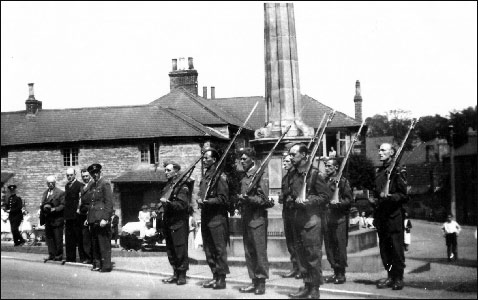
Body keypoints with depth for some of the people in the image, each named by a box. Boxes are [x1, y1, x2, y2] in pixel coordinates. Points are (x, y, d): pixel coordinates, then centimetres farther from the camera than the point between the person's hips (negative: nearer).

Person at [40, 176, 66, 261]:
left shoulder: (60, 193, -5)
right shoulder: (45, 193, 17)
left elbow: (63, 205, -9)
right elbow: (42, 204, 20)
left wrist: (54, 209, -20)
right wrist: (44, 207, -2)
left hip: (57, 219, -7)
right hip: (48, 219, 7)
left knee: (58, 238, -2)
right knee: (49, 237, 8)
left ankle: (59, 255, 6)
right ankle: (51, 254, 15)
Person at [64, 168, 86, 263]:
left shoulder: (80, 185, -8)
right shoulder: (67, 186, 16)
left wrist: (79, 208, -29)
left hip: (76, 216, -8)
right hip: (68, 216, 8)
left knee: (79, 238, -3)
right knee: (69, 239, 11)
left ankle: (83, 258, 2)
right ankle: (70, 258, 17)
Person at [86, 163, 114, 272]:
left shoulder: (105, 184, -7)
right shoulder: (93, 185, 18)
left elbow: (109, 203, -12)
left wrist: (105, 218, -18)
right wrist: (88, 218, 17)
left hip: (101, 219, -8)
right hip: (93, 219, 8)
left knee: (104, 244, -6)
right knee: (95, 244, 10)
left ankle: (106, 266, -3)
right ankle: (97, 264, 16)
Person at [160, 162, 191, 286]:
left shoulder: (182, 187, -9)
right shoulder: (167, 186, 17)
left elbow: (182, 205, -20)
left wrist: (168, 202, -27)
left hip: (179, 223, -9)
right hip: (168, 222, 9)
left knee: (180, 249, -5)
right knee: (170, 250, 11)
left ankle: (182, 276, 1)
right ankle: (176, 274, 20)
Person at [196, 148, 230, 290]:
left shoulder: (219, 176, -10)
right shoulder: (205, 176, 15)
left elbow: (223, 199, -15)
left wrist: (206, 201, -18)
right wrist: (199, 200, 4)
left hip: (217, 218, -9)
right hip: (206, 217, 9)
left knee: (219, 249, -3)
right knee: (208, 250, 12)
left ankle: (222, 279, 2)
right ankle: (215, 276, 20)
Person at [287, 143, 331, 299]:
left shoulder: (313, 173, -9)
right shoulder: (293, 175, 13)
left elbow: (326, 195, -10)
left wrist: (307, 201, -17)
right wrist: (292, 199, 9)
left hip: (312, 218, -8)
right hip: (297, 217, 8)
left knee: (313, 254, -5)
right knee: (301, 254, 11)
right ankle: (307, 286, 20)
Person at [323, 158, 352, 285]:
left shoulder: (342, 181, -2)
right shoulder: (324, 181, 13)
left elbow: (349, 199, -5)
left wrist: (339, 202, -20)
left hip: (339, 218, -5)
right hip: (327, 217, 6)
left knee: (340, 246, -4)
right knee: (329, 247, 6)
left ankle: (341, 274, 3)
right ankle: (335, 272, 15)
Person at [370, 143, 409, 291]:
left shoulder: (398, 171, -5)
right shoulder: (379, 172, 16)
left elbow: (404, 195, -9)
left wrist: (389, 197, -22)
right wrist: (374, 200, 8)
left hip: (394, 216, -7)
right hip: (381, 216, 7)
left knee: (397, 248, -2)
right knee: (384, 248, 9)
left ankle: (398, 278, 6)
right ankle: (390, 276, 18)